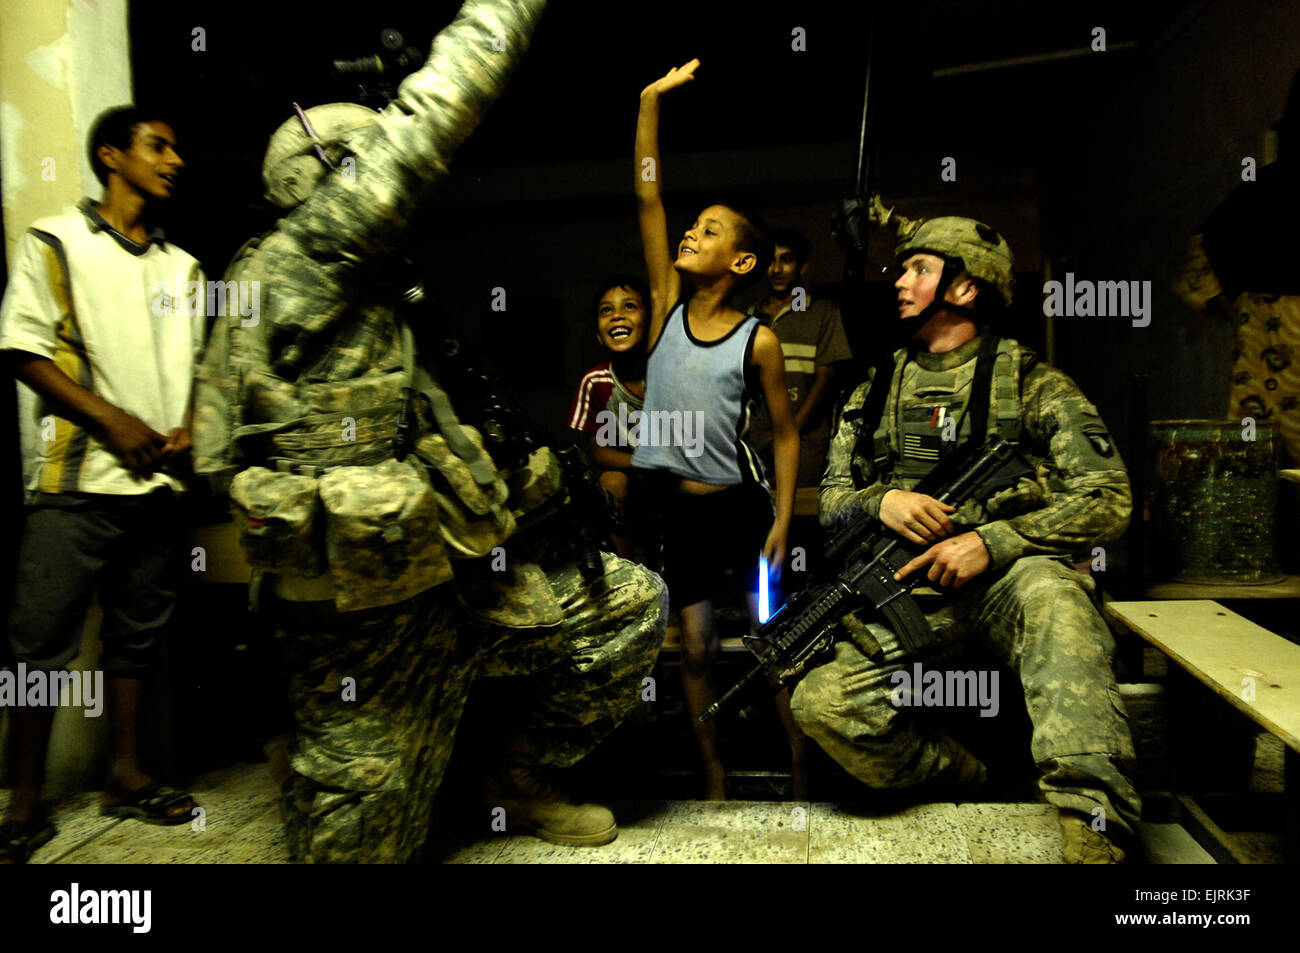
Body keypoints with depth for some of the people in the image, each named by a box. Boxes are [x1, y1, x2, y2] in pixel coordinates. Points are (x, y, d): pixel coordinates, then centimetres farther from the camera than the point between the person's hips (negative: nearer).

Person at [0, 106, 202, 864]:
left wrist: (191, 426, 1)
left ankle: (127, 775, 25)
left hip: (159, 481, 5)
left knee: (138, 633, 12)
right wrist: (112, 421, -14)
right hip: (78, 480, -4)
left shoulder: (184, 268, 16)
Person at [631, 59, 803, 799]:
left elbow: (786, 433, -3)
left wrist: (783, 521, -10)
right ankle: (715, 774, 27)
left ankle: (800, 766, 24)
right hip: (677, 510, 3)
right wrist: (652, 100, -8)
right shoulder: (667, 305, -1)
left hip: (742, 504, -2)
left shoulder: (758, 340, -8)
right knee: (698, 649, 10)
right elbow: (648, 197, -5)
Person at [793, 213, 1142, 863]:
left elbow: (1107, 500, -1)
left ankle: (1093, 836, -38)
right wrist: (881, 502, -9)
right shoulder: (876, 391, 18)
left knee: (1050, 591, -39)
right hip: (909, 586, 3)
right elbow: (832, 500, 16)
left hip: (1007, 574, -2)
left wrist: (994, 541, -15)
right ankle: (965, 783, -1)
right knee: (821, 701, -25)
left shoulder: (1032, 385, 7)